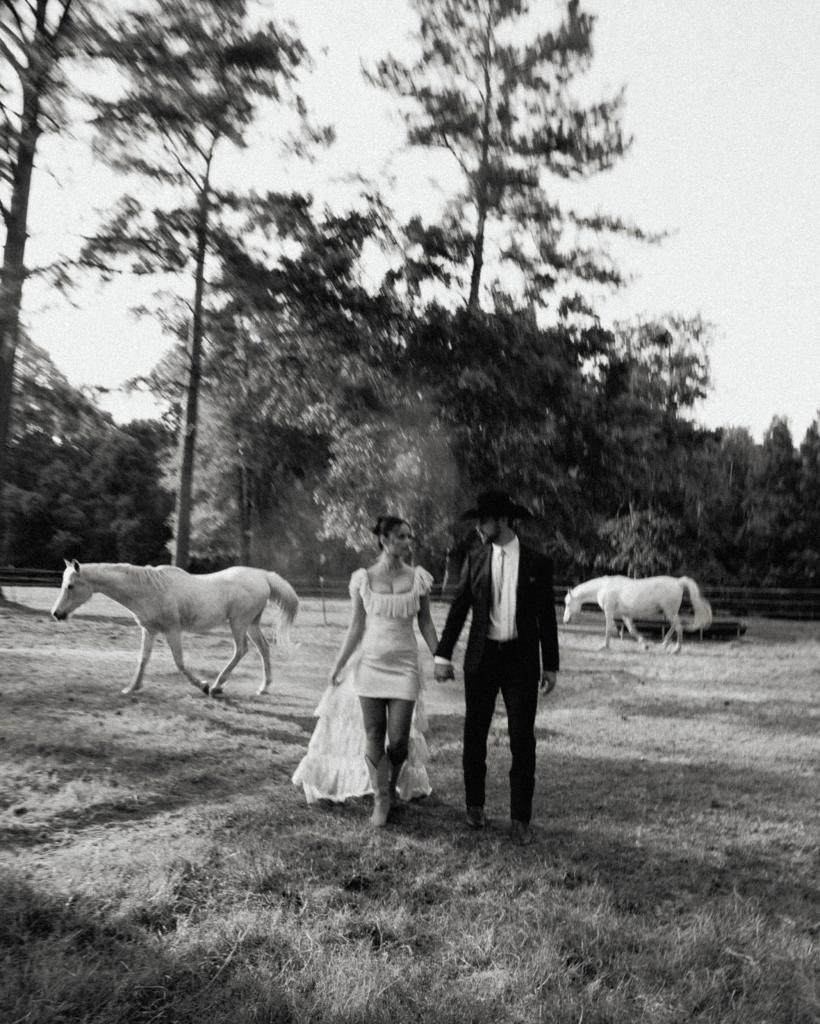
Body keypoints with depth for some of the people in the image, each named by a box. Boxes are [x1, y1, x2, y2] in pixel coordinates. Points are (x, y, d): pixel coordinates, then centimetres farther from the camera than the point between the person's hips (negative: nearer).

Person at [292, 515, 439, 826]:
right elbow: (356, 627, 3)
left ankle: (393, 787, 29)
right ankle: (381, 798, 23)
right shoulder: (363, 579, -3)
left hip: (404, 665, 0)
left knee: (399, 740, -2)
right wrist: (339, 665, 5)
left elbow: (426, 624, 5)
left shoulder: (418, 578, -2)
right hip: (370, 663, 0)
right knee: (373, 736, 4)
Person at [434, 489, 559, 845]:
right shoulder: (475, 559, 3)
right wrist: (443, 655, 1)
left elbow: (546, 617, 3)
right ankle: (475, 805, 28)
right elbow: (458, 608, 5)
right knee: (475, 735, 10)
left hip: (521, 659, -2)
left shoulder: (537, 563, -1)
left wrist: (550, 665, 3)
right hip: (482, 657, 2)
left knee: (523, 740, 0)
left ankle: (521, 818, 13)